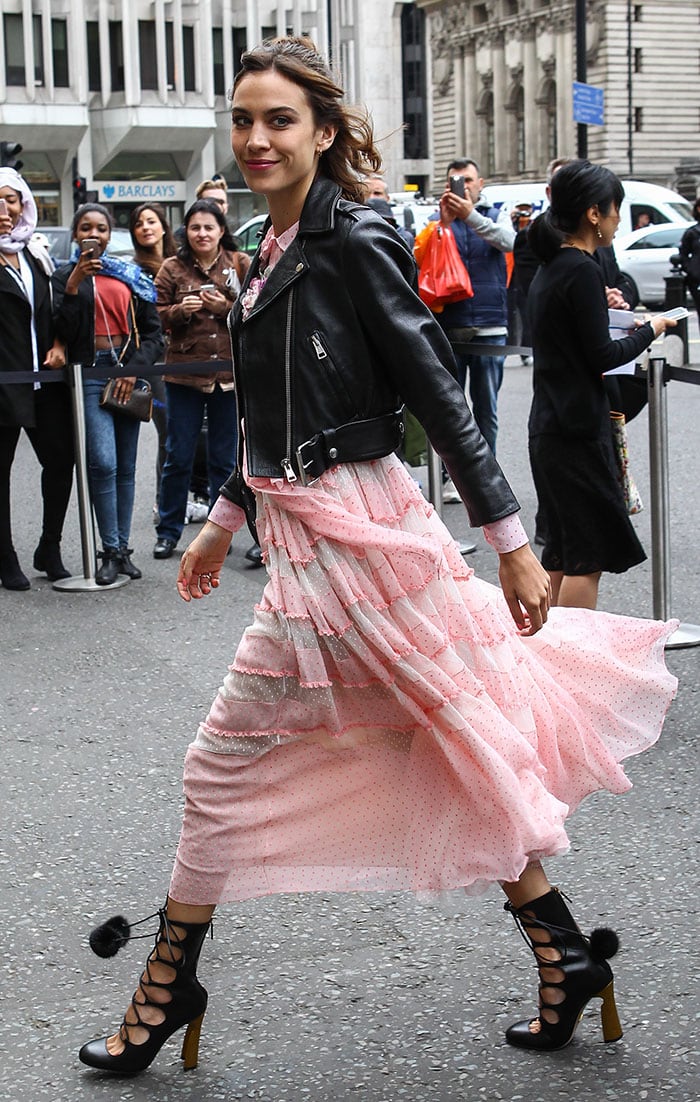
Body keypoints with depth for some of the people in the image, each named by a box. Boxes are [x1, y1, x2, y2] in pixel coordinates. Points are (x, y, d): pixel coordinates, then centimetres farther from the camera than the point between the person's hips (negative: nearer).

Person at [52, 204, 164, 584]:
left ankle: (122, 548, 12)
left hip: (130, 371, 3)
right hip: (90, 372, -3)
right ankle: (110, 551, -6)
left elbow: (153, 331, 10)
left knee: (126, 466, 5)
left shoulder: (130, 275, 12)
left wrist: (136, 370, -4)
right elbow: (63, 331, -6)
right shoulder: (64, 277, 7)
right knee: (103, 463, -13)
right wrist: (73, 286, -14)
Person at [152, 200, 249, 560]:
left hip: (230, 372, 0)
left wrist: (224, 308, -14)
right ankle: (168, 532, 14)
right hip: (184, 373, 0)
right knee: (178, 456, 4)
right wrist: (181, 310, -16)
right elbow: (156, 317, 2)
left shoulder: (241, 265, 4)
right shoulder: (172, 269, 4)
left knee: (224, 458, 8)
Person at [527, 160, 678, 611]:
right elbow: (602, 356, -16)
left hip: (549, 426, 10)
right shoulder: (583, 270, -16)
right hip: (578, 429, -10)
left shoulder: (550, 266, 13)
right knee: (589, 554, -4)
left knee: (563, 550, 16)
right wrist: (650, 330, -3)